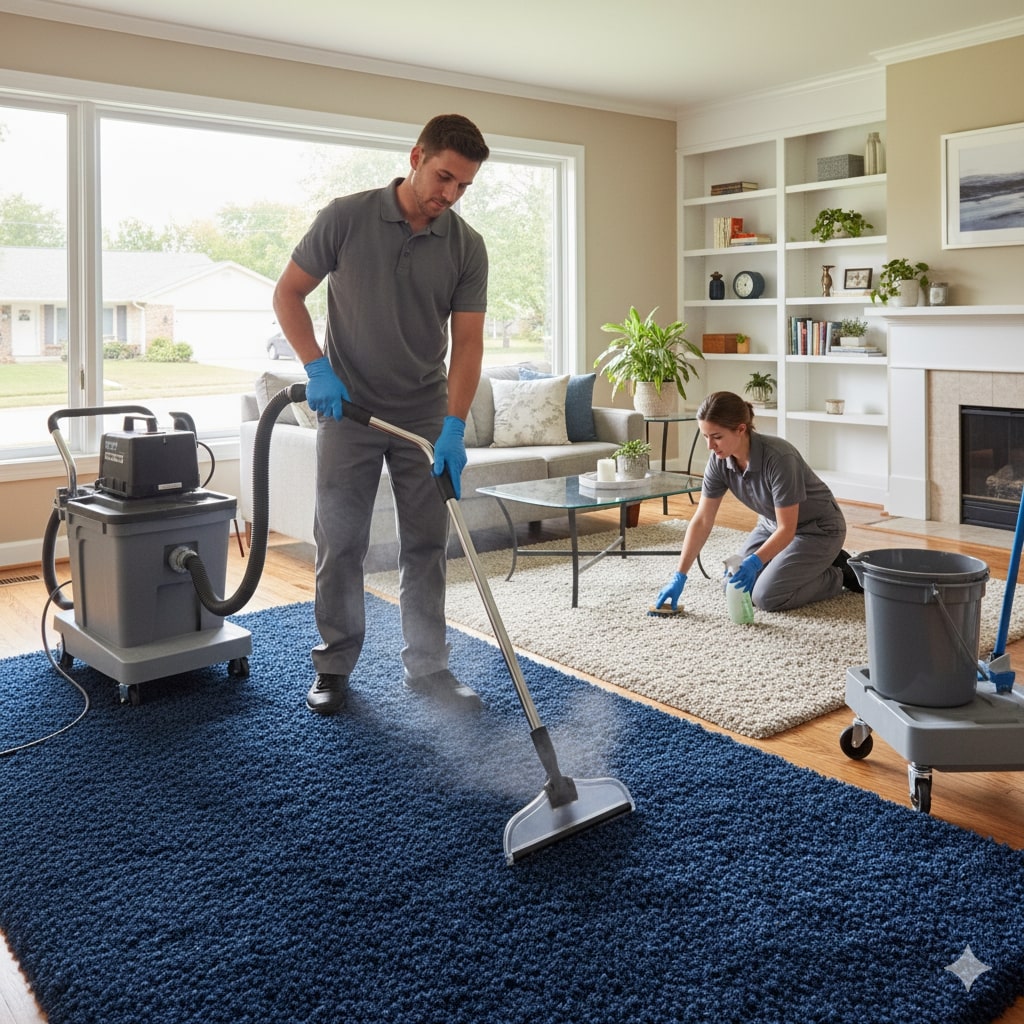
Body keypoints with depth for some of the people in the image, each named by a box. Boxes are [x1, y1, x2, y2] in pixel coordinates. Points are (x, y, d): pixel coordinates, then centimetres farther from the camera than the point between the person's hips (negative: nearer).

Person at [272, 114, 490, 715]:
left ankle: (428, 665, 18)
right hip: (348, 410, -2)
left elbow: (467, 341, -8)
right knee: (340, 544, 3)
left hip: (425, 416, 2)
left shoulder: (467, 247, -4)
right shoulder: (346, 217, -9)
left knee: (427, 545, 5)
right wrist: (317, 368, -15)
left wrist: (455, 427, -20)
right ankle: (335, 665, 17)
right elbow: (289, 293, -2)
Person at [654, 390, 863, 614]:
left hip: (818, 529, -7)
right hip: (774, 525, 7)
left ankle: (839, 574, 6)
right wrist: (679, 576, -16)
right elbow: (701, 521, -12)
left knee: (766, 597, -18)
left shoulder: (779, 458, -36)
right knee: (736, 587, 0)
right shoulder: (719, 461, -17)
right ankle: (815, 563, 17)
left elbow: (787, 529, -31)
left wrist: (755, 562, -47)